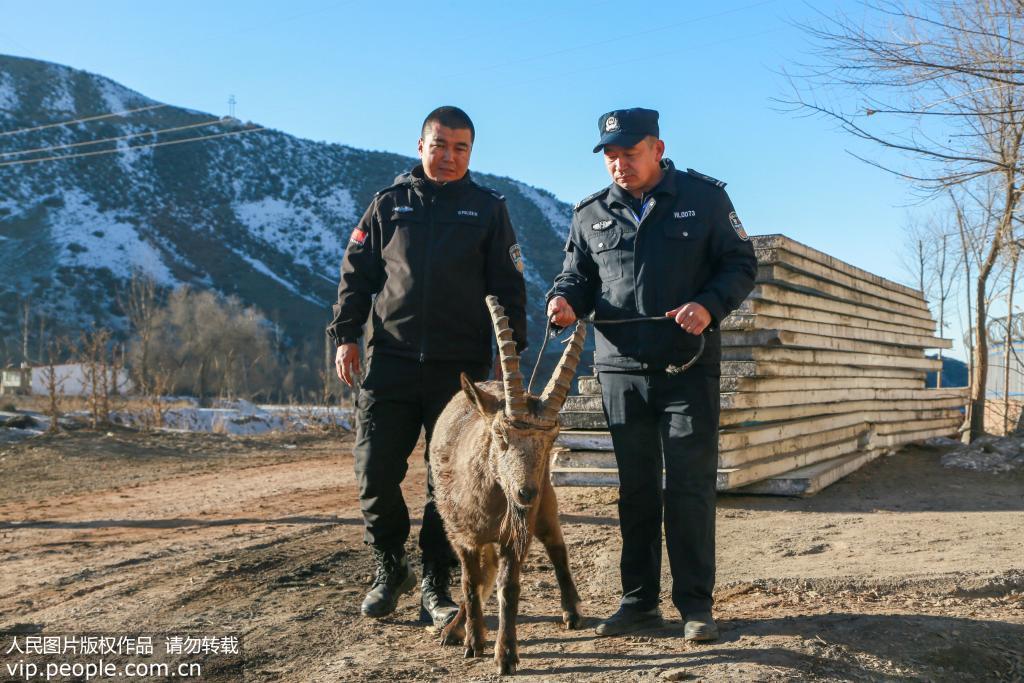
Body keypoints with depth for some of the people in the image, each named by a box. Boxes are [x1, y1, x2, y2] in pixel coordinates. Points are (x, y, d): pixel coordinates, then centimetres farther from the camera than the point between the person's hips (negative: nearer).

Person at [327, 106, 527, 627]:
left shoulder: (488, 208, 9)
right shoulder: (390, 203, 11)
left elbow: (508, 286, 7)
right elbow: (357, 273, 11)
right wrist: (345, 334, 1)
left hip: (460, 367, -1)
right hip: (389, 361, 1)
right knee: (375, 473, 0)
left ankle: (435, 586, 15)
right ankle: (390, 568, 23)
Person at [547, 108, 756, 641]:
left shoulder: (704, 197, 1)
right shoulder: (590, 214, 9)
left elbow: (740, 263, 2)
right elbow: (578, 275, 15)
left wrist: (710, 305, -17)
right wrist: (565, 300, -9)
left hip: (689, 368, -3)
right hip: (620, 371, 3)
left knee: (690, 486, -1)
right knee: (636, 487, 9)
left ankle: (695, 605, 9)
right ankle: (639, 601, 19)